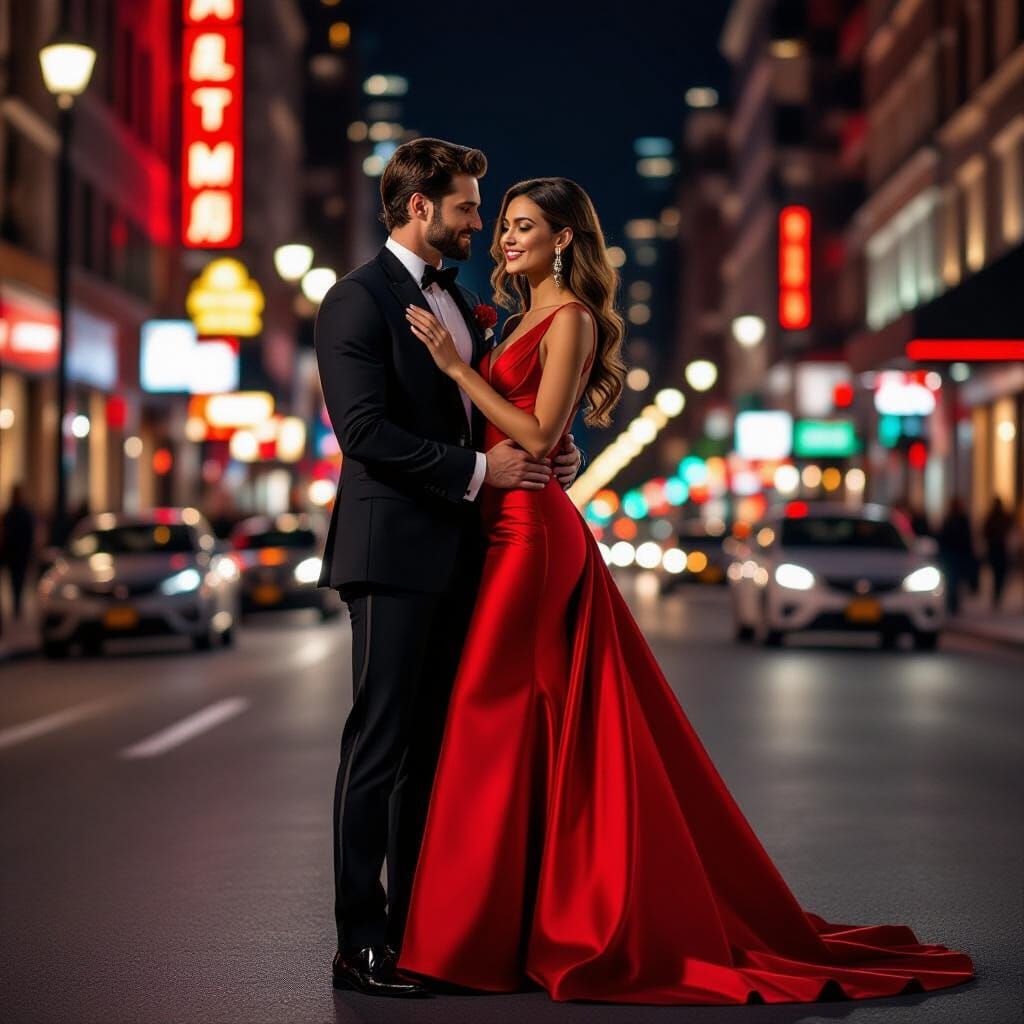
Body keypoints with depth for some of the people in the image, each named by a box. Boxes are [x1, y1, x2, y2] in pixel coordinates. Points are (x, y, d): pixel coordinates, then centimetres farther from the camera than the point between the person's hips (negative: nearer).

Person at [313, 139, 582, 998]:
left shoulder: (461, 302, 18)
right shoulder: (358, 300, -8)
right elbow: (363, 429, -17)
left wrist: (545, 452, 5)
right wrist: (477, 469, -18)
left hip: (458, 552, 8)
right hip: (394, 549, -8)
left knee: (434, 742, 11)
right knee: (381, 743, -5)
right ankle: (361, 943, 1)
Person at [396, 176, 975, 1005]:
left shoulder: (572, 319, -8)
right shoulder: (531, 318, 20)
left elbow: (539, 436, -17)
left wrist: (458, 365, -17)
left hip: (532, 532, -9)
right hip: (510, 528, 9)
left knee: (493, 721, -7)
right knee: (562, 729, 11)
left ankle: (482, 934, 0)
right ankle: (573, 913, 17)